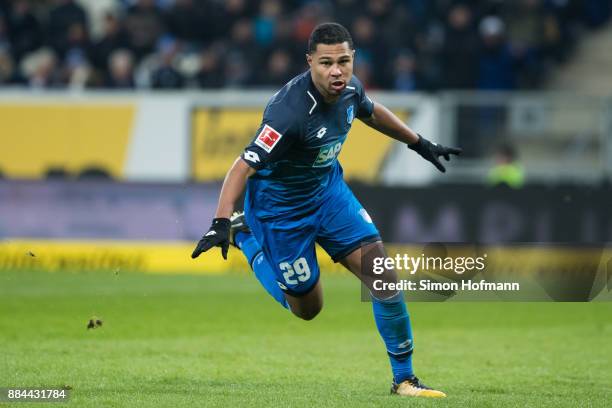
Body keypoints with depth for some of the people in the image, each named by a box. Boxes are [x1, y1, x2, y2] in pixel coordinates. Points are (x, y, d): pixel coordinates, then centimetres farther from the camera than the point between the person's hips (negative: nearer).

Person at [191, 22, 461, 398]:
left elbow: (371, 112, 14)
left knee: (383, 275, -6)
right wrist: (220, 223, -48)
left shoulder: (348, 88, -12)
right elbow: (244, 166, -37)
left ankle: (404, 379, 7)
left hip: (329, 191, 6)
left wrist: (420, 144, 24)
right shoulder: (290, 111, -35)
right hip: (281, 209, -6)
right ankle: (243, 234, 29)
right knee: (307, 307, 11)